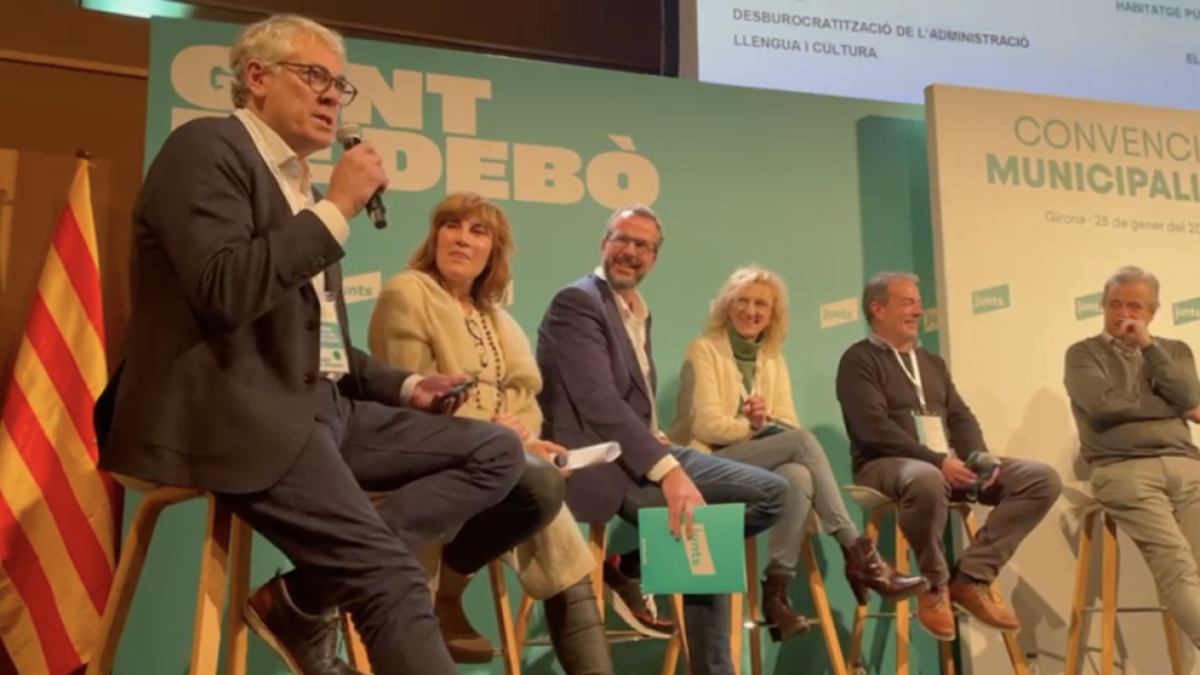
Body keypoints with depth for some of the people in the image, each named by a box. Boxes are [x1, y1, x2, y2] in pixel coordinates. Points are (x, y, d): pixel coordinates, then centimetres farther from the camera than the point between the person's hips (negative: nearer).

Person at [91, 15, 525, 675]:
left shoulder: (302, 187, 21)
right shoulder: (206, 148, -4)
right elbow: (224, 292, -22)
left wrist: (404, 386, 11)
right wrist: (337, 208, -13)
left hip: (316, 406, 9)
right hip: (235, 413, -9)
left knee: (497, 450, 0)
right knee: (391, 573, -23)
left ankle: (307, 595, -6)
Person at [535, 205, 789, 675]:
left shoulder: (640, 311, 19)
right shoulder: (577, 302, -10)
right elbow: (598, 400, -23)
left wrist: (659, 443, 3)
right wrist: (668, 469, -32)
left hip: (640, 449, 9)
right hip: (600, 460, -9)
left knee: (771, 493, -3)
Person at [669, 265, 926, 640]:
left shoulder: (774, 358, 17)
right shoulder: (703, 350, -2)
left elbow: (789, 425, 7)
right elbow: (706, 425, -13)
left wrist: (765, 421, -15)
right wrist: (755, 426, -9)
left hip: (758, 466, 5)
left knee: (797, 477, -33)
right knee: (802, 441, -28)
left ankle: (777, 590, -29)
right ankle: (858, 553, -25)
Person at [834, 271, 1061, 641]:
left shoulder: (932, 362, 23)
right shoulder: (859, 360, -1)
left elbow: (960, 416, 16)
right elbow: (874, 428, -15)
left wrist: (978, 456, -6)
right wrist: (936, 460, -23)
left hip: (948, 465, 8)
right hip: (886, 465, -7)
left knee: (1042, 478, -9)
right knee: (927, 480, -43)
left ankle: (971, 577, -13)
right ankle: (934, 586, -17)